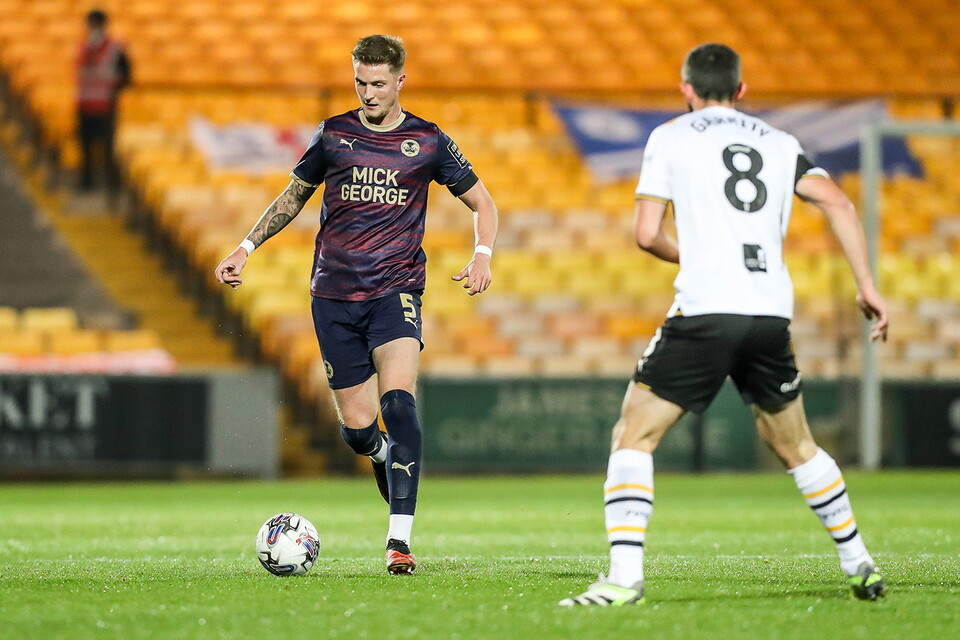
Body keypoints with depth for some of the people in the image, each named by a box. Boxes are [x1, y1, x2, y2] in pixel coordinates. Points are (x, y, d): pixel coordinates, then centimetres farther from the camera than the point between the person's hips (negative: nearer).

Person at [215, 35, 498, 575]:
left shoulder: (428, 142, 2)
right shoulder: (334, 134, 8)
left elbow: (482, 203, 11)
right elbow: (295, 196, 22)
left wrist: (483, 255, -7)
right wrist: (247, 247, 14)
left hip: (395, 289, -2)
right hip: (334, 294, 3)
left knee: (398, 400, -24)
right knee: (357, 425, 0)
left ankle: (400, 540, -26)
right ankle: (389, 461, 38)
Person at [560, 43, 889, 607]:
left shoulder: (670, 138, 9)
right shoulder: (779, 143, 19)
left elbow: (648, 234, 2)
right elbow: (840, 204, 6)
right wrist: (867, 286, 5)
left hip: (705, 311, -4)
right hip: (772, 314, 4)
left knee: (633, 436, 1)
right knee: (795, 444, 24)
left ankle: (624, 576, -14)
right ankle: (860, 564, 29)